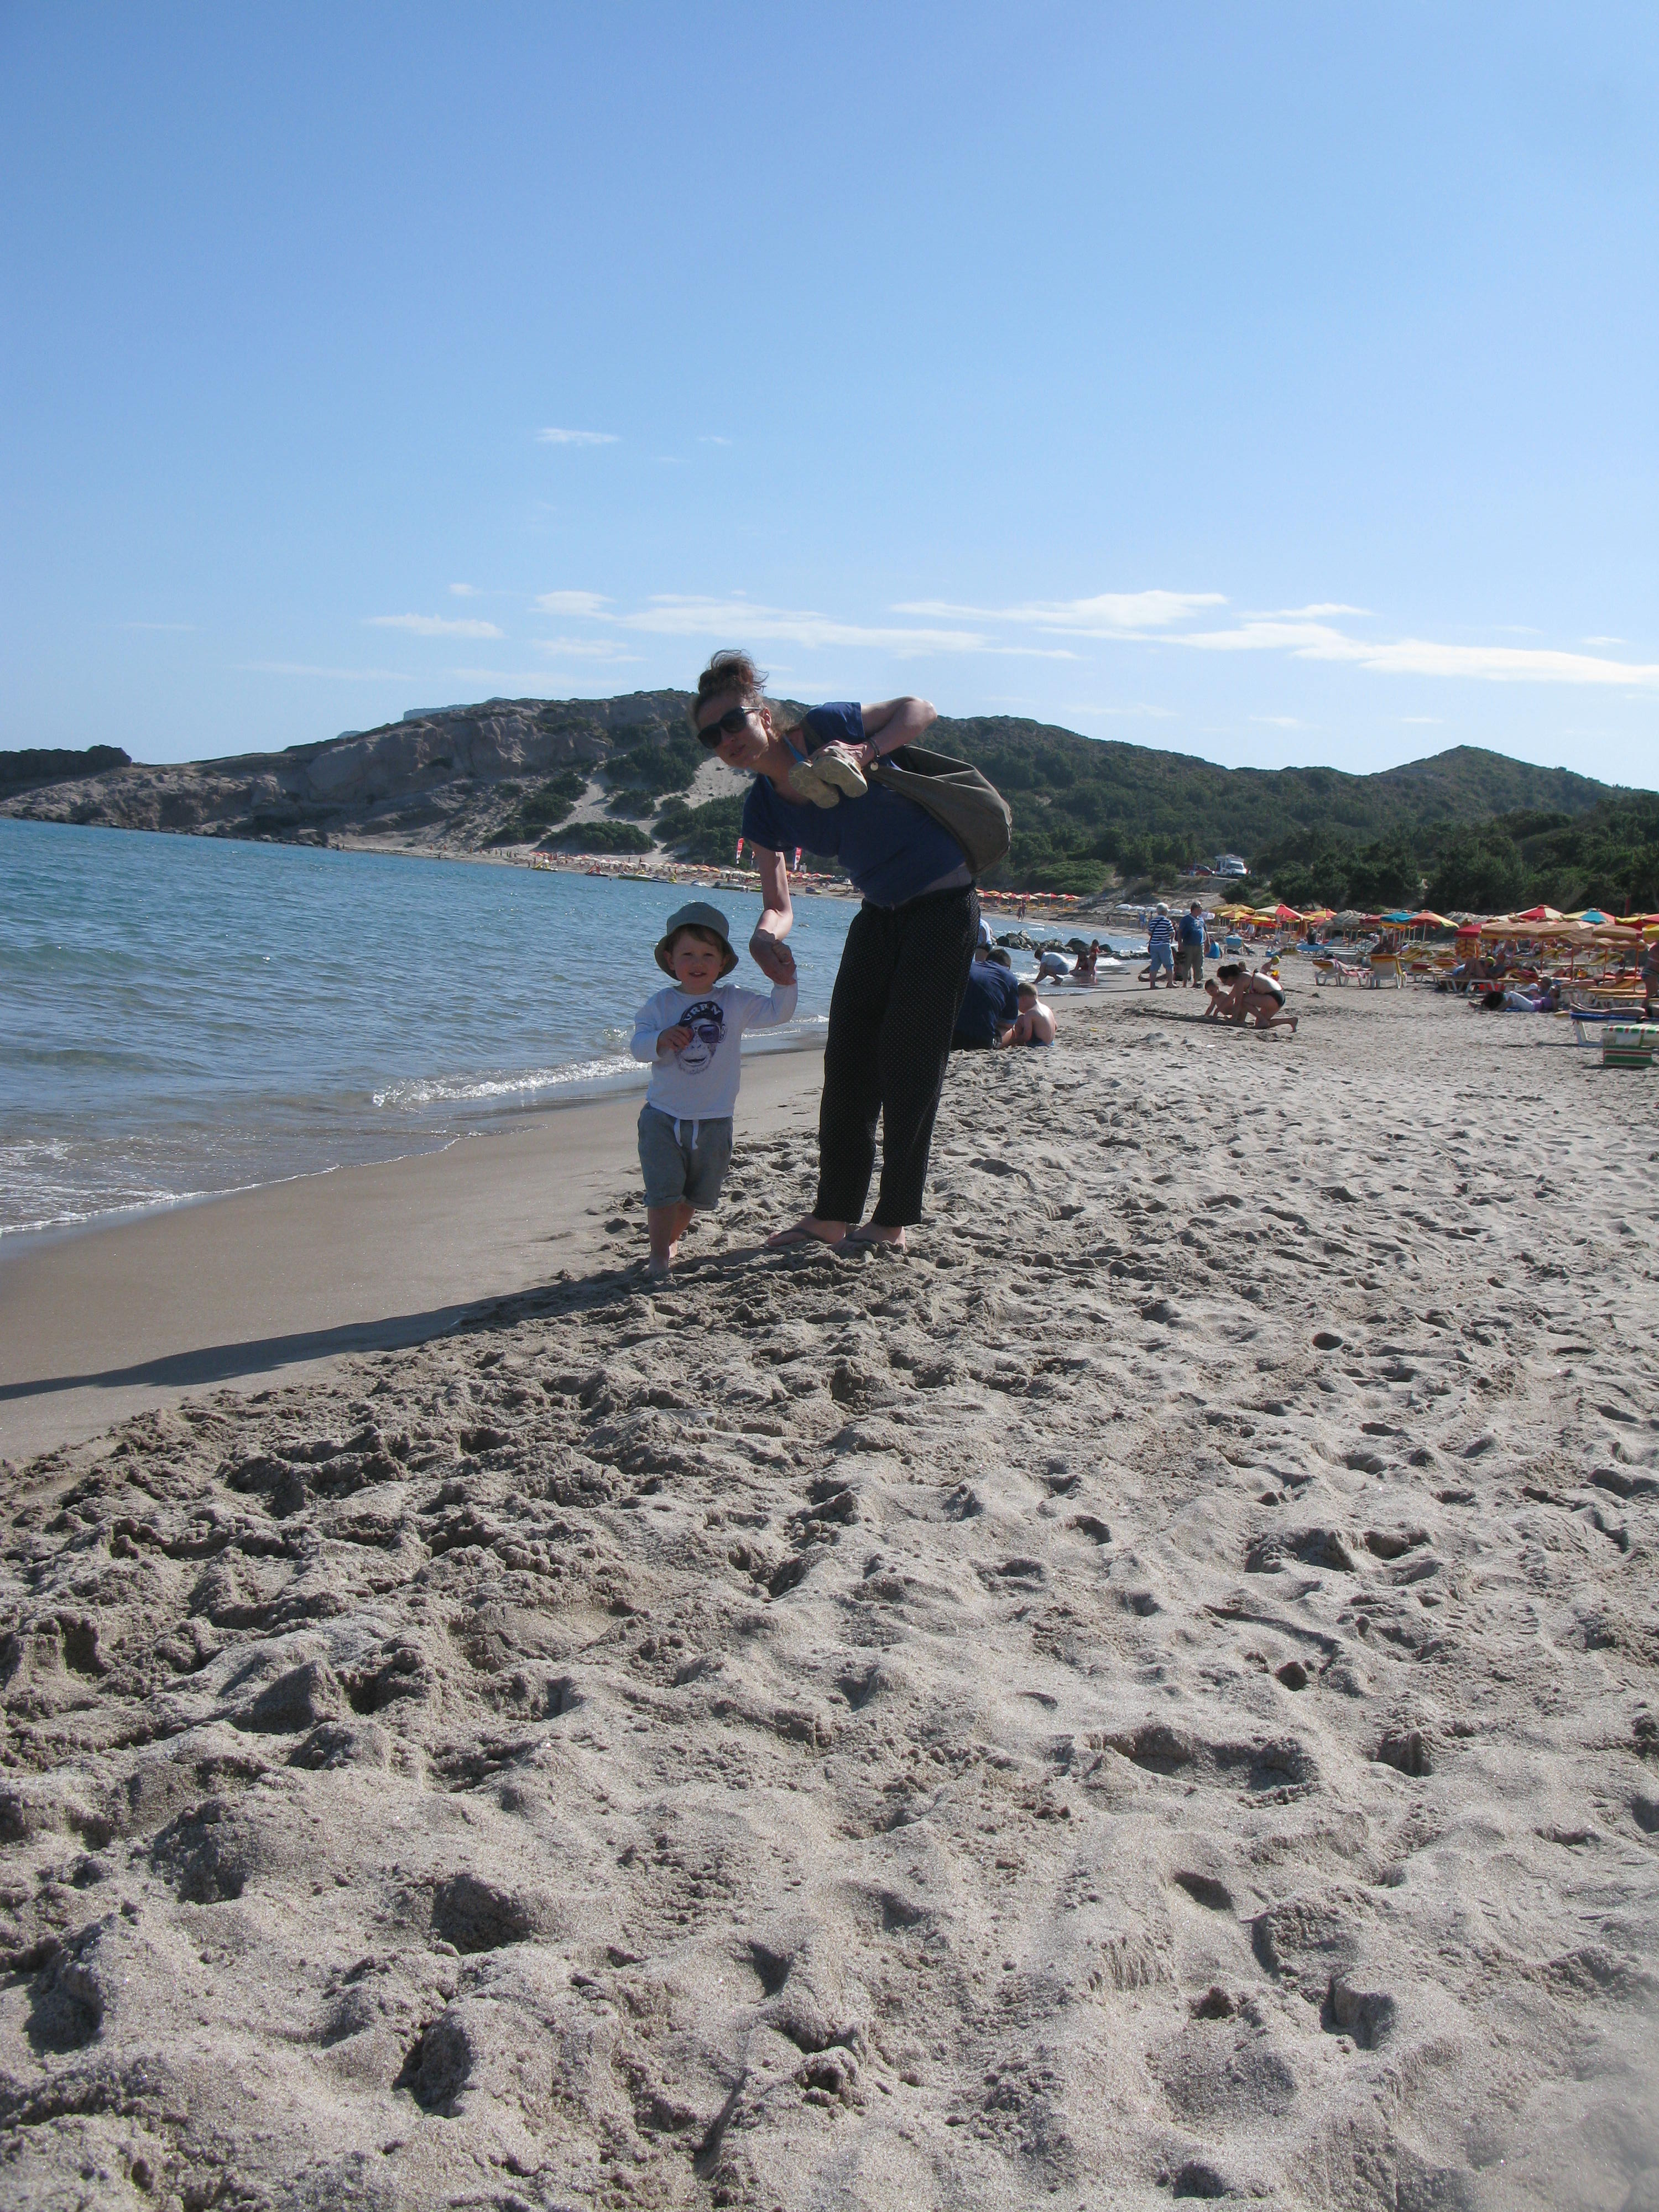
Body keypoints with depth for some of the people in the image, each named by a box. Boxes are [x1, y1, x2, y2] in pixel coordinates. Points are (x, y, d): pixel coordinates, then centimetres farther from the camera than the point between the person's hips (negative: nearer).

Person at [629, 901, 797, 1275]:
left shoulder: (736, 1002, 1)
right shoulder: (659, 1005, -4)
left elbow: (777, 1013, 3)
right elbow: (638, 1044, -12)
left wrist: (785, 981, -11)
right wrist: (661, 1040, -31)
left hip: (713, 1121, 2)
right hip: (663, 1117, -2)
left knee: (698, 1194, 16)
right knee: (663, 1189, -9)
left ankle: (670, 1236, 39)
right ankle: (659, 1257, -1)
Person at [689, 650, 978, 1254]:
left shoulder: (821, 729, -16)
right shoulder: (762, 810, 0)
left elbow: (920, 709, -8)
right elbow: (779, 905, -2)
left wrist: (864, 753, -25)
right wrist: (764, 936, -26)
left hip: (944, 904, -7)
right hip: (882, 912, 7)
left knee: (909, 1066, -6)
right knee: (848, 1061, 5)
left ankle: (895, 1221, 3)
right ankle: (833, 1216, 14)